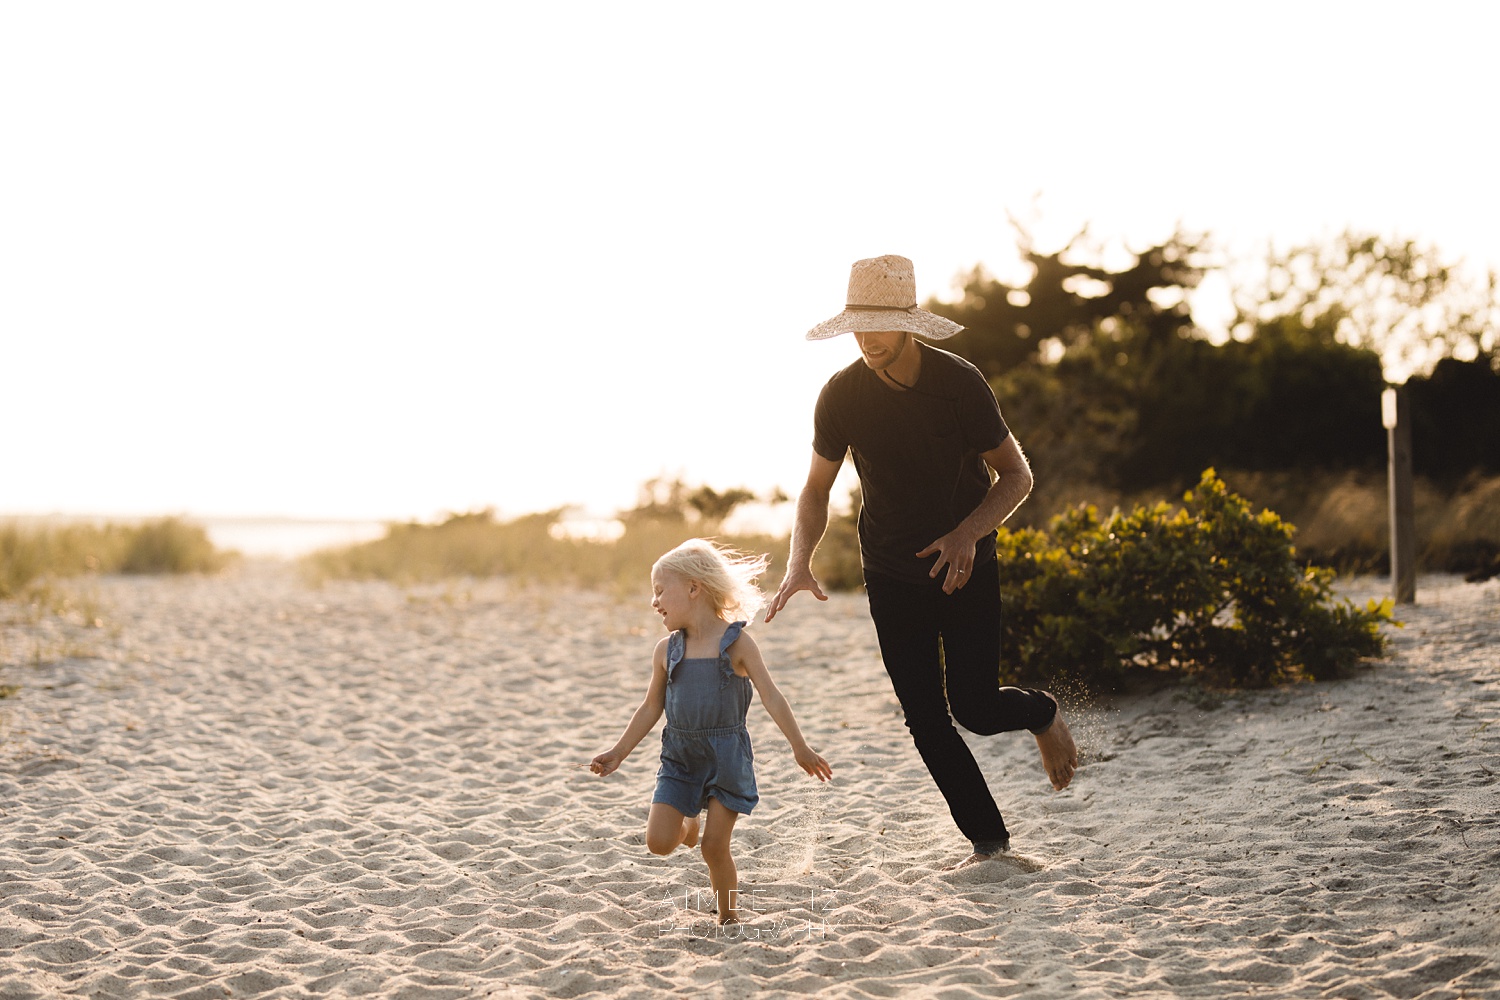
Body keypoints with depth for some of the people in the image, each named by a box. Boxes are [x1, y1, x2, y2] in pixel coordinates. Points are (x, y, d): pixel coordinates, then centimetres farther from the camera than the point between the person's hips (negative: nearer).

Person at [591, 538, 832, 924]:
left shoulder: (735, 643, -7)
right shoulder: (666, 650, 4)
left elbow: (771, 697, -8)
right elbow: (651, 708, 13)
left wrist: (800, 748, -12)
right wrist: (618, 753, 10)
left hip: (726, 754, -4)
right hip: (679, 756, 4)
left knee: (715, 847, -6)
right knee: (658, 841, -8)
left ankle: (728, 917, 16)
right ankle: (687, 823, 27)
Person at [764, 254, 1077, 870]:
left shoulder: (959, 384, -15)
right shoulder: (841, 396, -9)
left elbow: (1016, 476, -7)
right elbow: (816, 491, 1)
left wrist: (968, 533, -24)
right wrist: (800, 561, -17)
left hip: (965, 567, -2)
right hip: (892, 579, 2)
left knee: (974, 709, -8)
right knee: (927, 722, 0)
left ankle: (1042, 714, 27)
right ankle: (988, 843, 15)